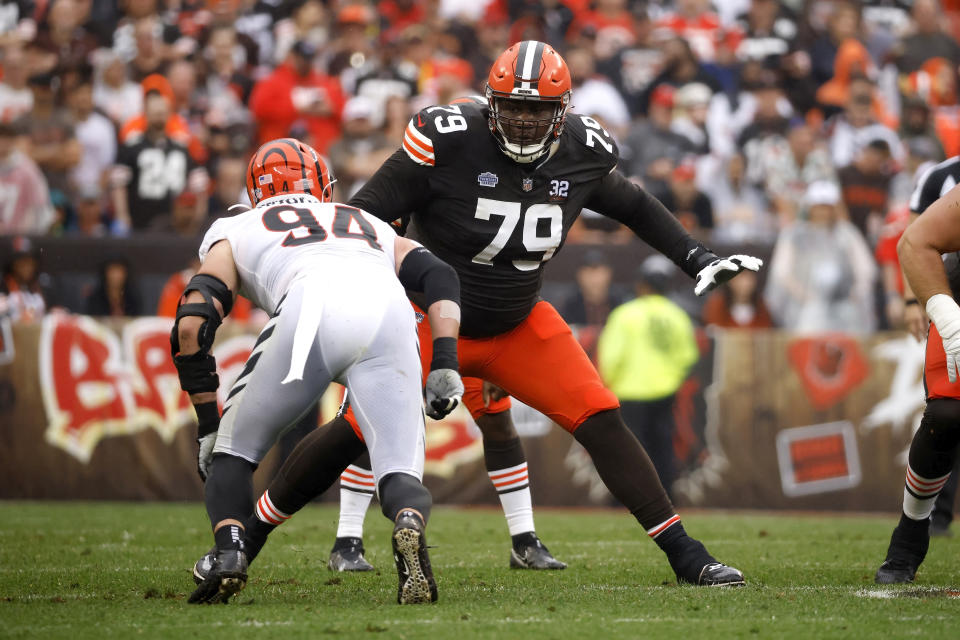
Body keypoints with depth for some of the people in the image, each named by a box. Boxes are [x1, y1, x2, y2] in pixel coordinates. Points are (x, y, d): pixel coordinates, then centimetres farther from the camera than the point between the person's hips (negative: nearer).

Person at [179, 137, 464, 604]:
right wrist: (445, 365, 16)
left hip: (313, 312, -1)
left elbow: (191, 326, 21)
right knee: (400, 474, 3)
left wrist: (209, 426, 26)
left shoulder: (233, 233, 35)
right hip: (389, 314, 1)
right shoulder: (372, 227, 42)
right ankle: (410, 525, -31)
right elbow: (439, 276, 24)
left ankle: (228, 552, -3)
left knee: (236, 444, 20)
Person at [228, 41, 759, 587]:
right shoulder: (449, 139, -22)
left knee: (602, 423, -8)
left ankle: (685, 556, 1)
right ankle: (248, 537, 0)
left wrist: (699, 260, 11)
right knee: (359, 428, -14)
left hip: (518, 328, 3)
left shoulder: (583, 153, -8)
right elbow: (370, 211, -15)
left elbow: (633, 206, 13)